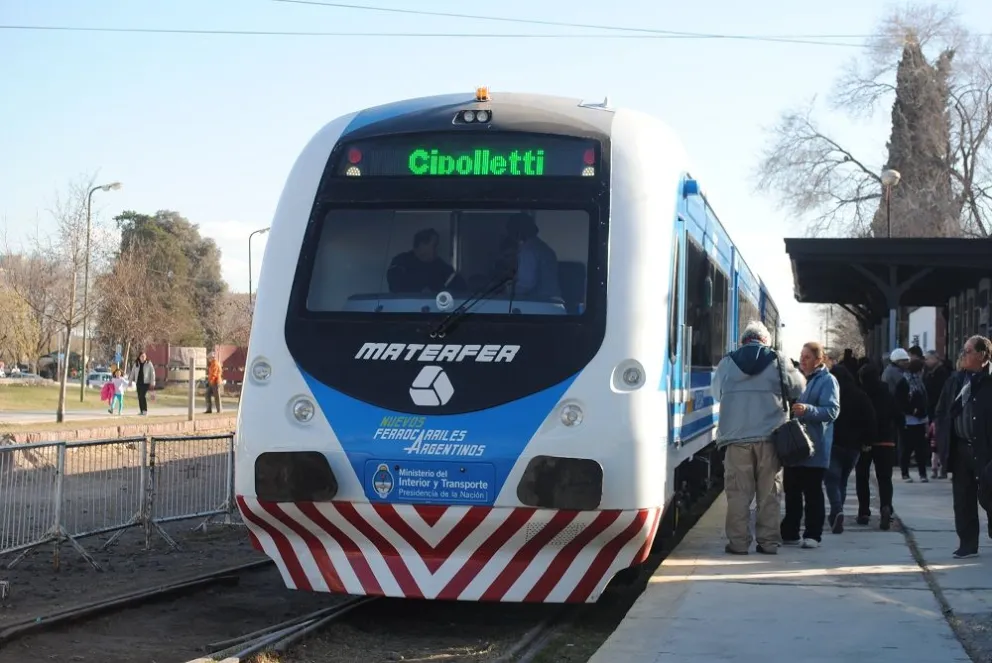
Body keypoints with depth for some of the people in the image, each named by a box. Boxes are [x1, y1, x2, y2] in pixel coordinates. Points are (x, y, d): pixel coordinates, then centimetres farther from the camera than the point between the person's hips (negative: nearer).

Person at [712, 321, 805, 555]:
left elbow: (717, 394, 14)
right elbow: (797, 388, 11)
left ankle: (738, 542, 3)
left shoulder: (727, 363, 4)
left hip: (736, 437, 0)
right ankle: (768, 541, 9)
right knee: (768, 492, 7)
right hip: (769, 437, 0)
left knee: (738, 492, 3)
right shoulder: (777, 361, 2)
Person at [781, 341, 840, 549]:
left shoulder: (827, 380, -5)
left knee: (812, 492, 0)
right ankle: (790, 533, 15)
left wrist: (807, 410, -30)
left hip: (814, 447, -6)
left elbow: (832, 411, -16)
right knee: (792, 490, 9)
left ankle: (813, 534, 6)